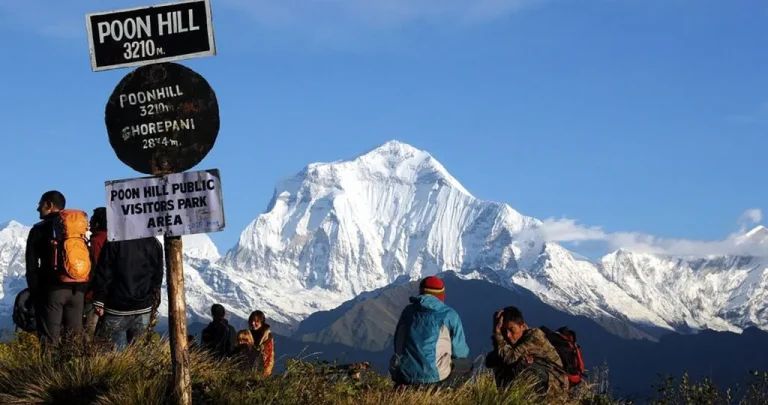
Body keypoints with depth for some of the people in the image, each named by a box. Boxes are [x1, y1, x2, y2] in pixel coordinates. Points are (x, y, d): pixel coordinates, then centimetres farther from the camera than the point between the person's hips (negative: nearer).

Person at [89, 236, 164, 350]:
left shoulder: (113, 242, -11)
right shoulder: (155, 243, 1)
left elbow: (104, 273, -9)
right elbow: (158, 277, 11)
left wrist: (99, 301, -3)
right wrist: (153, 299, 22)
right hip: (144, 309, 4)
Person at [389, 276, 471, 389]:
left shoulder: (408, 311, 11)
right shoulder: (449, 314, 0)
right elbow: (460, 352, 5)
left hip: (404, 374, 3)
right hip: (432, 376, -3)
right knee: (466, 364, 24)